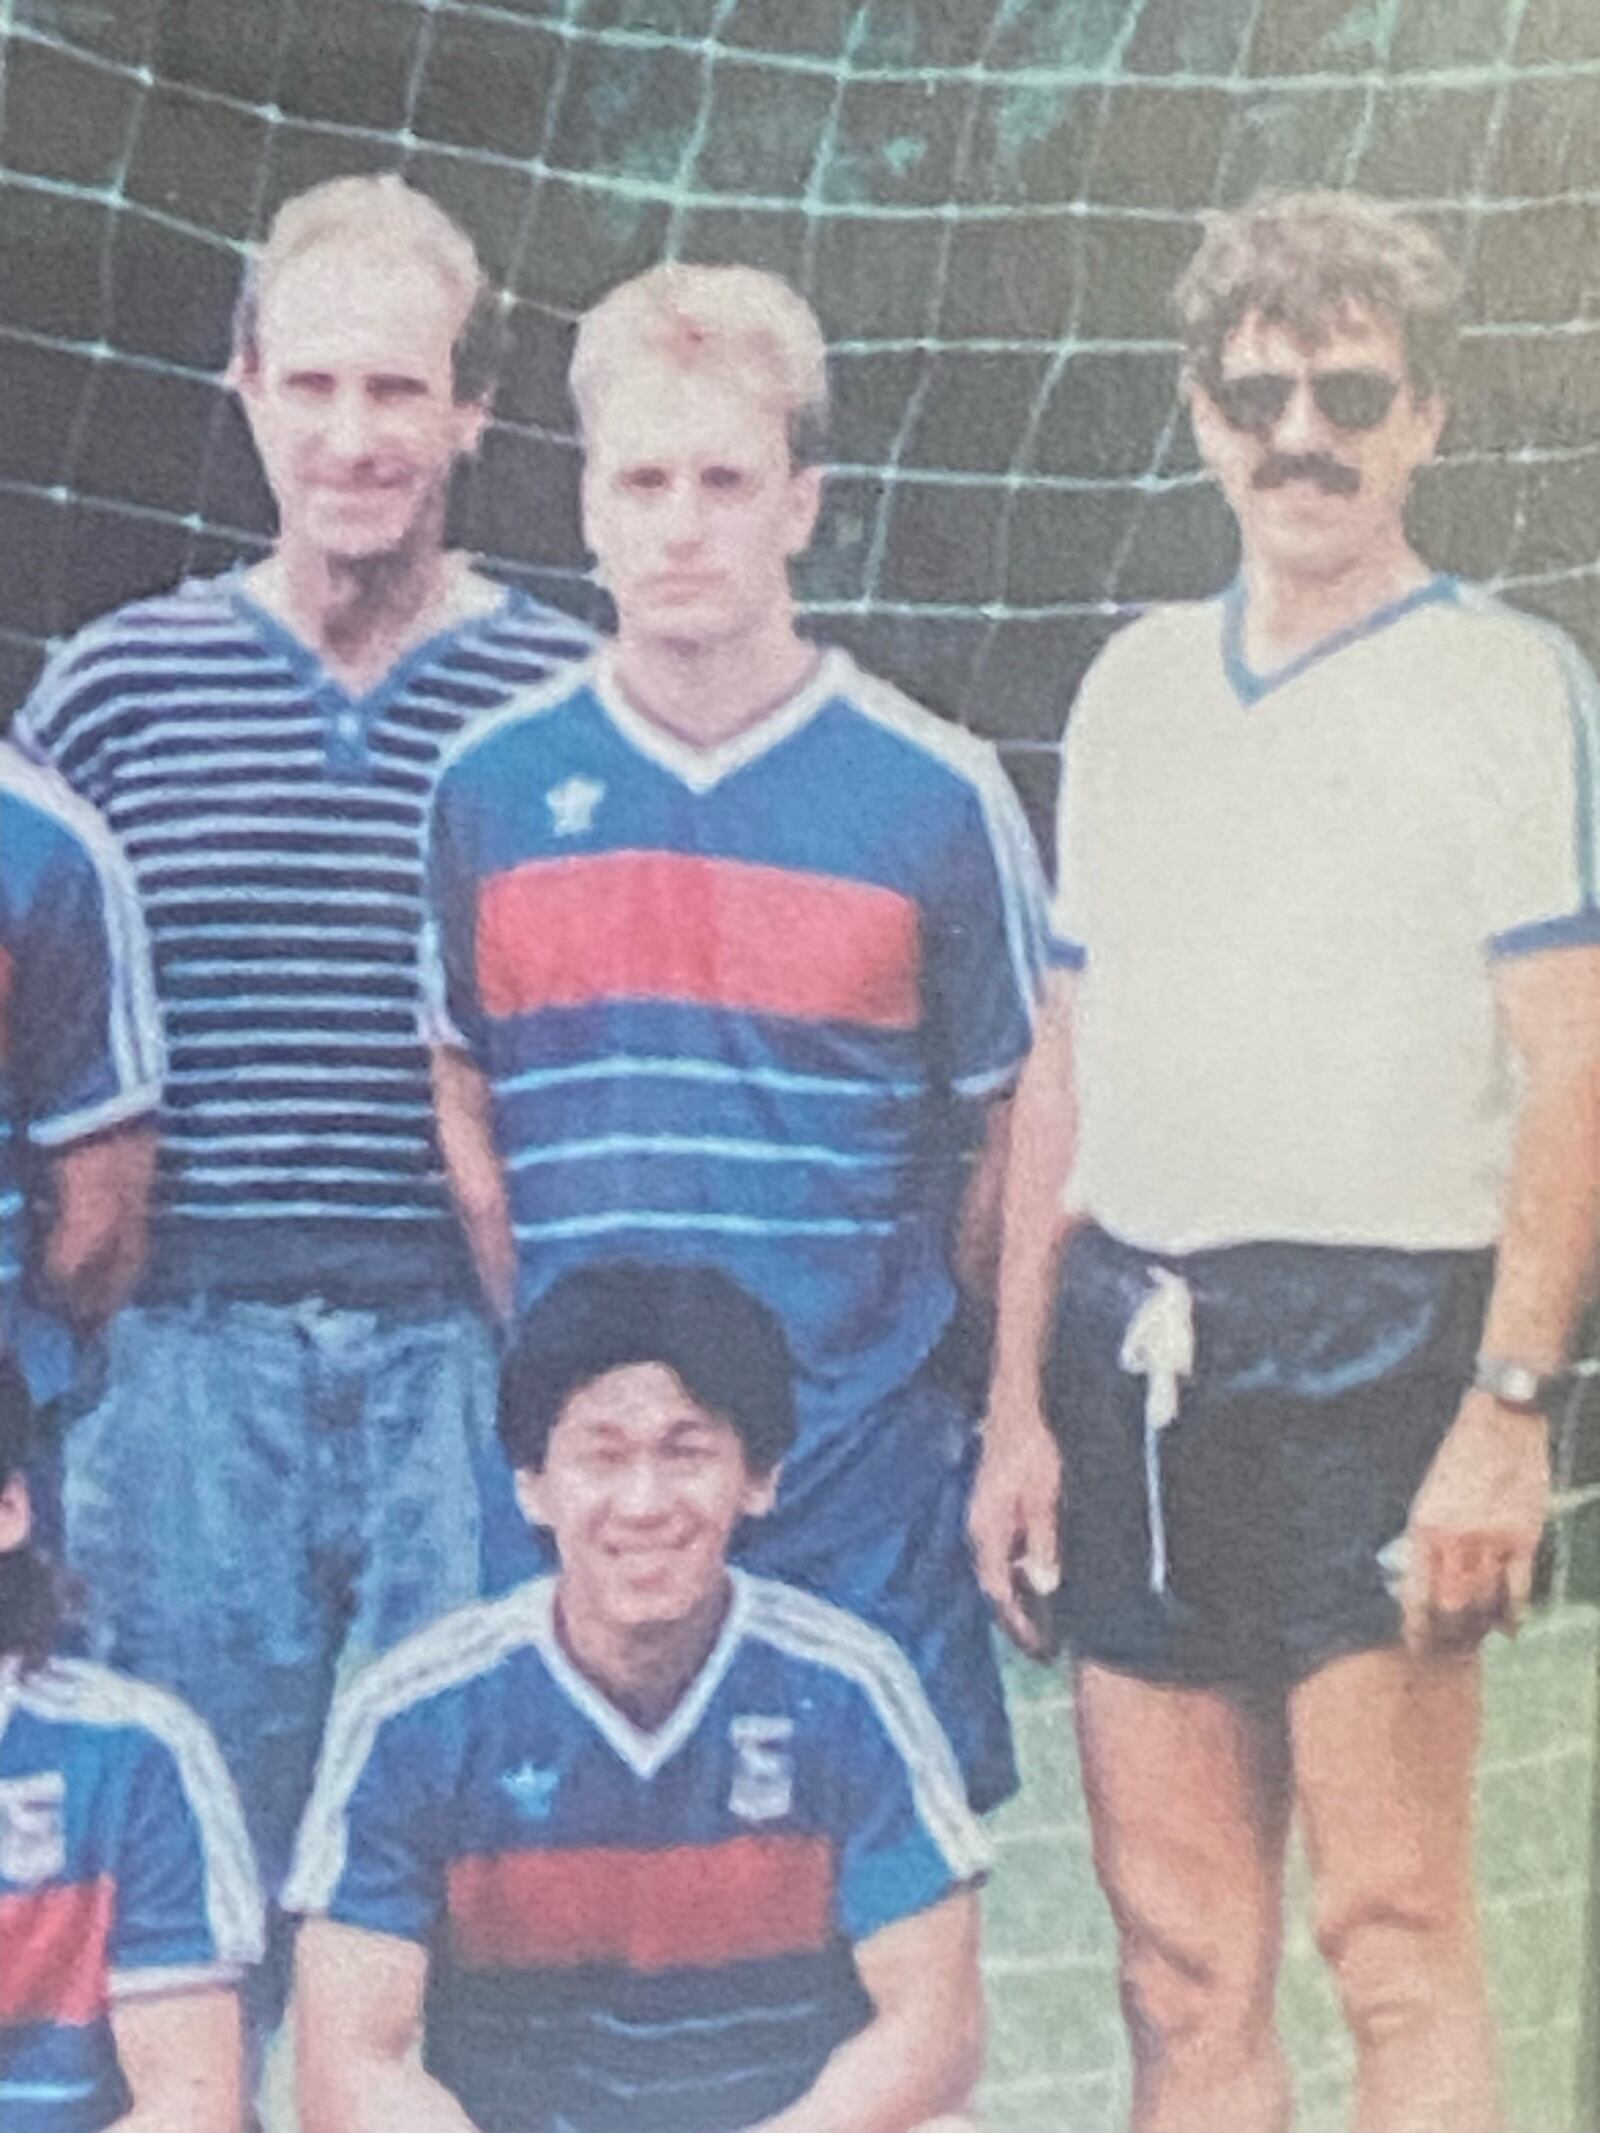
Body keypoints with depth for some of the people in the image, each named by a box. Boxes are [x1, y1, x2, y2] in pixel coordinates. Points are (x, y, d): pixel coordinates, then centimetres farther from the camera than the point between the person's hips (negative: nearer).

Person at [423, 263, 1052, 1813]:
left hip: (859, 1468, -2)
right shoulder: (488, 785, 4)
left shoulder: (933, 792, -2)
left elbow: (1007, 1136, 5)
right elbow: (457, 1099, 10)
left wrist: (927, 1380, 3)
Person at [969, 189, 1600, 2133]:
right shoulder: (1134, 683, 16)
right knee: (1182, 1971, 8)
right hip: (1133, 1355, 5)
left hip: (1376, 1341, -5)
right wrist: (1018, 1402, 11)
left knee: (1393, 1937, -4)